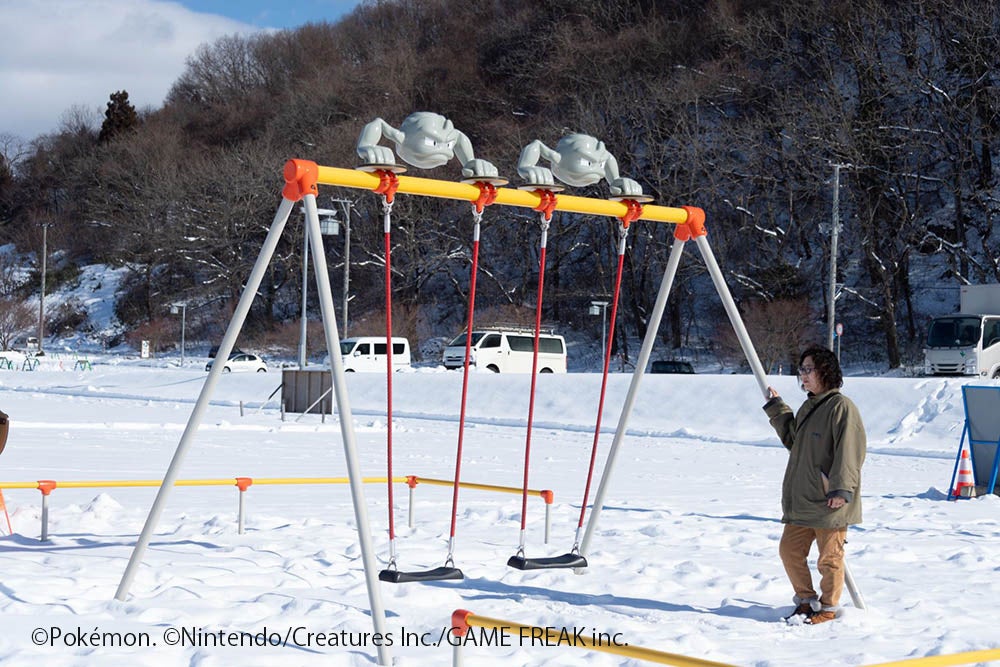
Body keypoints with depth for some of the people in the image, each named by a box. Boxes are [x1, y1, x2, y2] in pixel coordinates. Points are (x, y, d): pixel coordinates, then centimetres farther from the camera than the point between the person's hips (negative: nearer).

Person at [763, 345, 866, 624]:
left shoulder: (841, 407, -12)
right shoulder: (808, 407, 16)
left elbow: (849, 451, -18)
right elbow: (793, 440, 28)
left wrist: (841, 489, -23)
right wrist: (777, 410, 24)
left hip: (829, 502, -9)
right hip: (801, 499, 9)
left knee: (829, 558, 2)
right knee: (790, 550, 11)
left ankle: (828, 607, 16)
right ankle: (806, 601, 26)